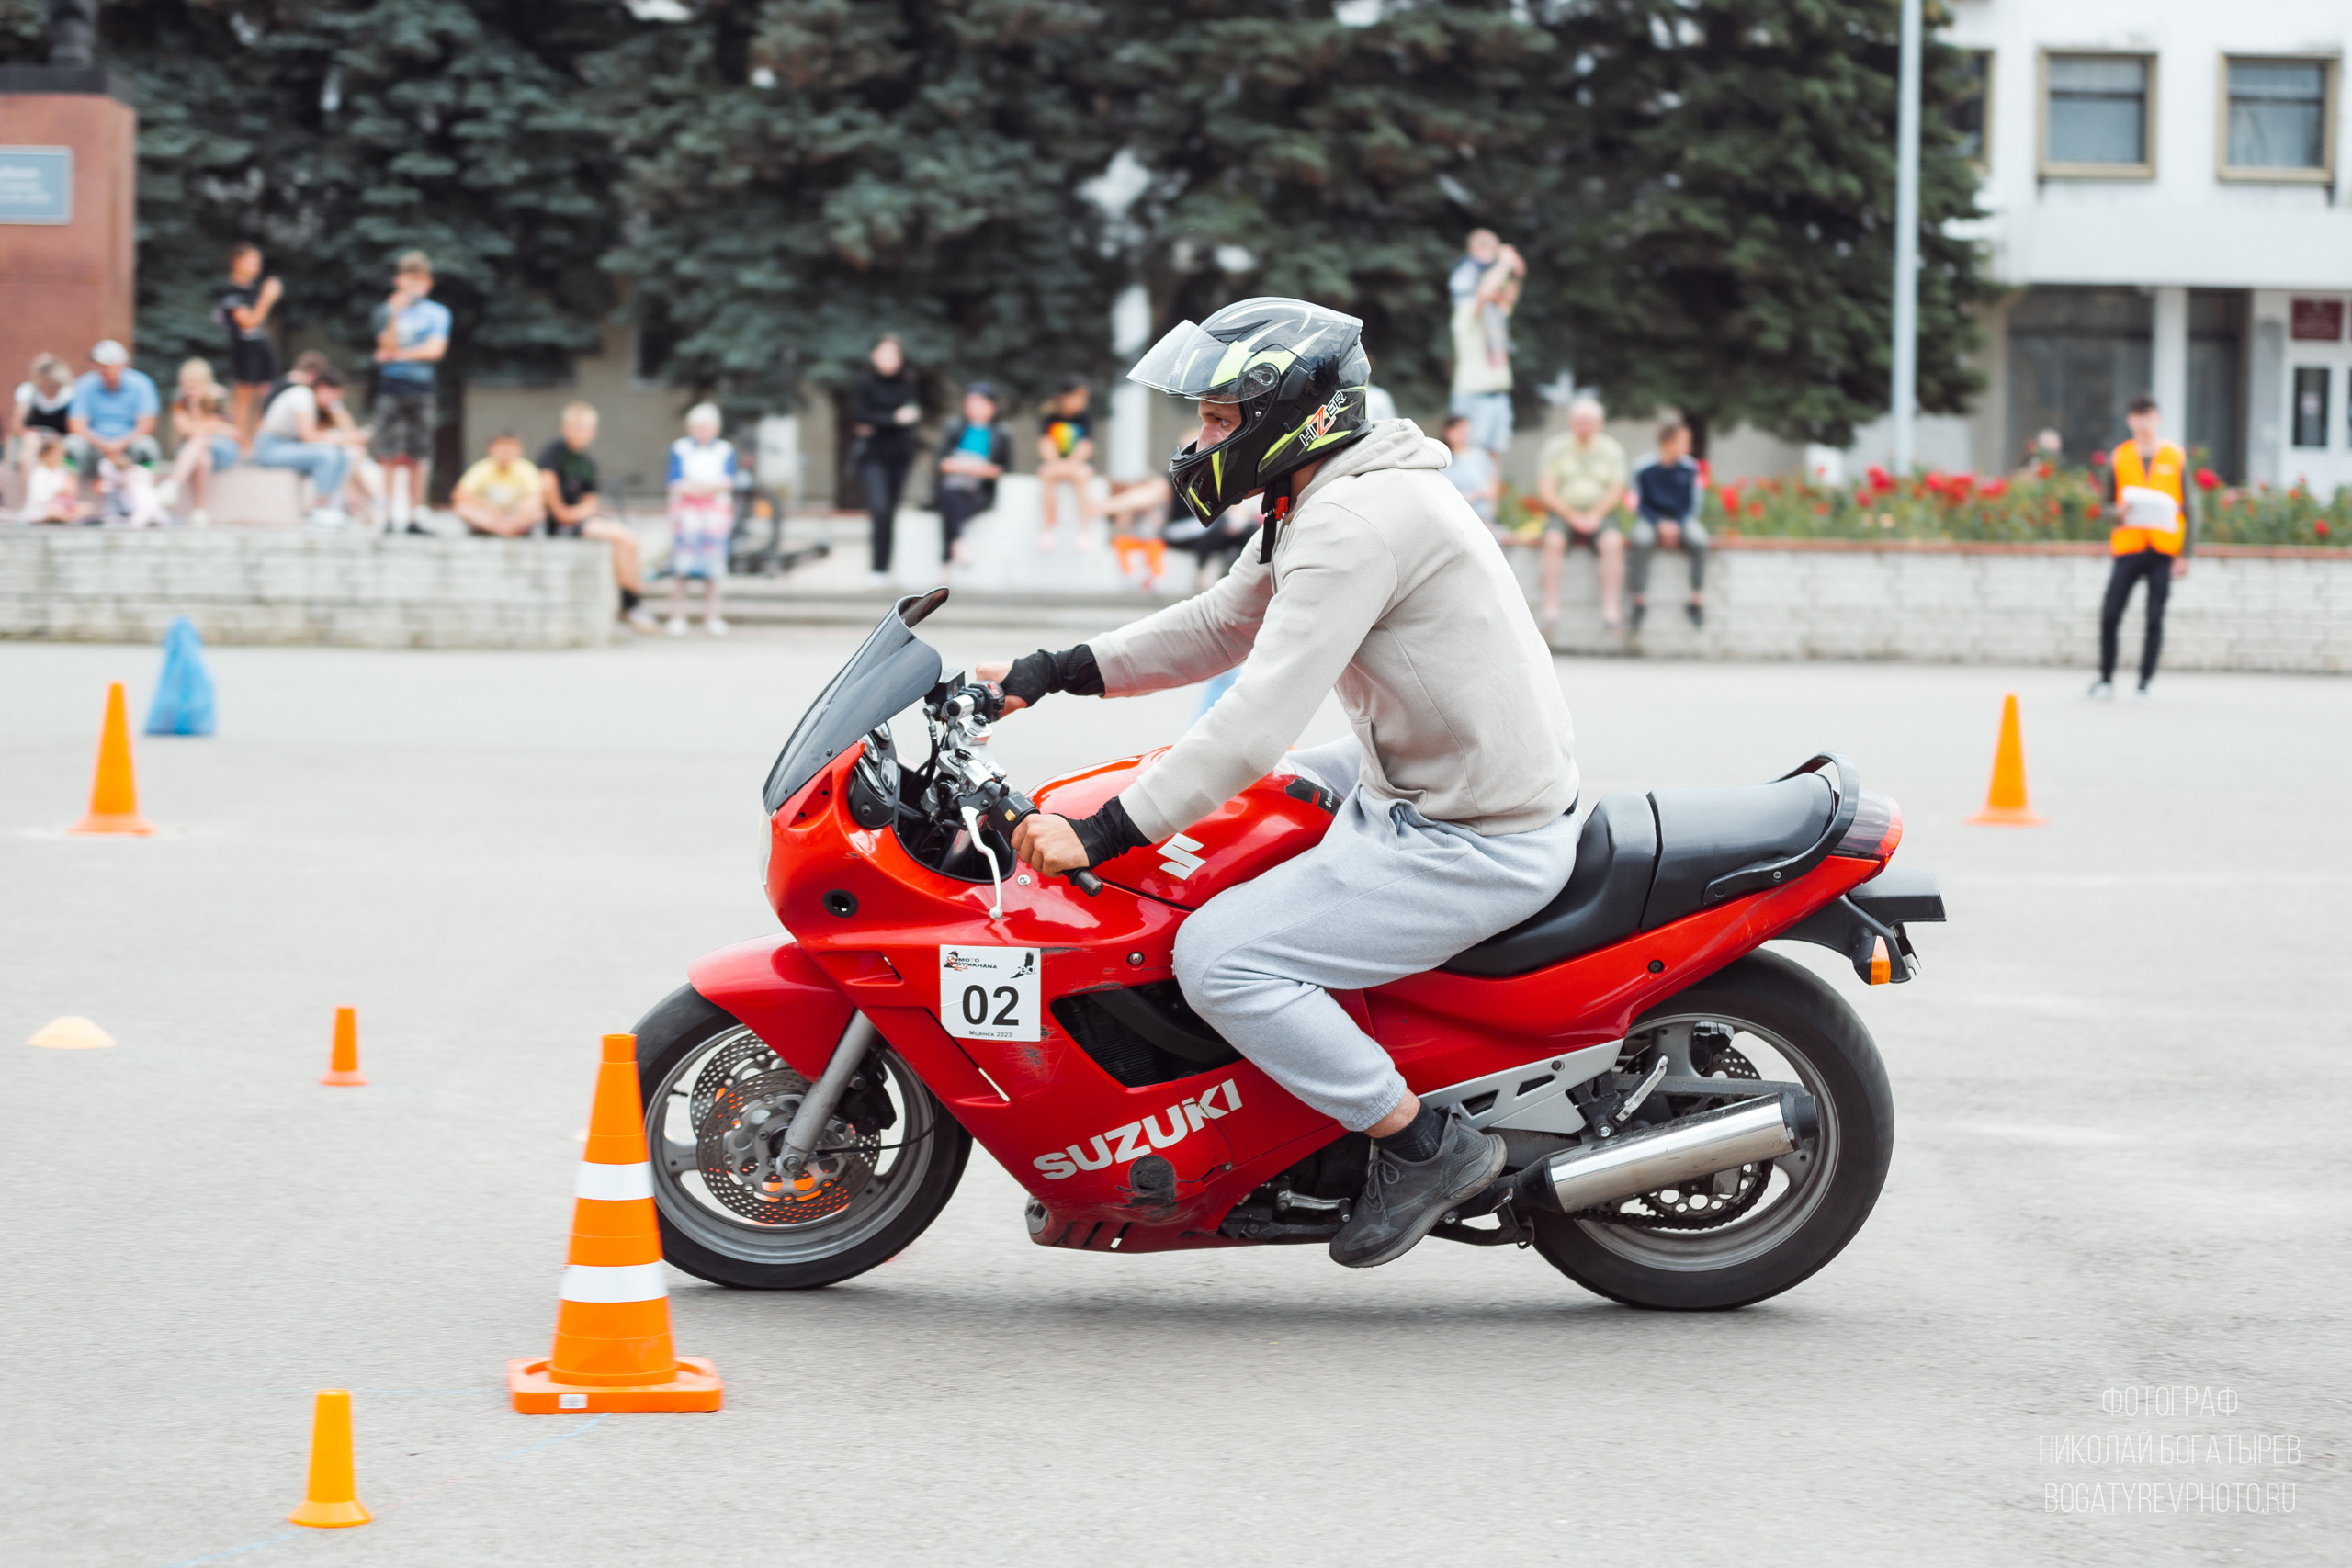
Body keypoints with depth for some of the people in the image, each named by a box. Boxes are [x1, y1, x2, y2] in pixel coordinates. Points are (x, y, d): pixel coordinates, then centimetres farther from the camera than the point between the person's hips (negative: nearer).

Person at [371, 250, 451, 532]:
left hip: (422, 390, 1)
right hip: (391, 389, -1)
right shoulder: (386, 311, 5)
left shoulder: (438, 313, 7)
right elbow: (388, 345, -7)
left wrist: (396, 355, -5)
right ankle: (394, 515, -2)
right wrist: (395, 314, -20)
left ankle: (413, 516, 5)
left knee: (418, 458, 0)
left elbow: (435, 350, -4)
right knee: (392, 456, -5)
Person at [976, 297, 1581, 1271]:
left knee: (1218, 958, -17)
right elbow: (1219, 626, 22)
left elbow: (1258, 721, -28)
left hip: (1474, 847, -11)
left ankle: (1422, 1144, -7)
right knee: (1229, 817, 26)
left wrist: (1101, 835, -26)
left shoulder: (1356, 522, -23)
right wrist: (1045, 674, 16)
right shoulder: (1328, 499, 10)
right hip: (1419, 788, 11)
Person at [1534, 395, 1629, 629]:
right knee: (1553, 539, -32)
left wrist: (1594, 515, -14)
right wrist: (1572, 516, -12)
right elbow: (1546, 490, -2)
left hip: (1599, 515, 1)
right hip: (1563, 512, 0)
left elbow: (1616, 491, 1)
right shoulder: (1555, 447, 3)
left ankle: (1610, 607, -28)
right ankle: (1551, 607, -31)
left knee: (1613, 542, -31)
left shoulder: (1611, 449, 7)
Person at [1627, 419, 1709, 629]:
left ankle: (1697, 601, -21)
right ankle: (1640, 602, -27)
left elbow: (1692, 504, 2)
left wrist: (1676, 526, -14)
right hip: (1651, 518, -1)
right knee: (1641, 541, -35)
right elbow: (1642, 505, -1)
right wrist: (1660, 525, -16)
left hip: (1681, 519, 1)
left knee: (1699, 541, -31)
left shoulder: (1689, 467, -5)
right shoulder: (1644, 468, -10)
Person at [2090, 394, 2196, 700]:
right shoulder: (2119, 458, 8)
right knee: (2110, 615, -7)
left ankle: (2145, 683, 5)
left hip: (2164, 551, 0)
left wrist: (2185, 554, -1)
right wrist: (2117, 512, -12)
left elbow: (2189, 508, 6)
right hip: (2127, 546, 1)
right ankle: (2106, 678, 7)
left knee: (2155, 618, -2)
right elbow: (2107, 504, 12)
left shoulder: (2176, 458, 6)